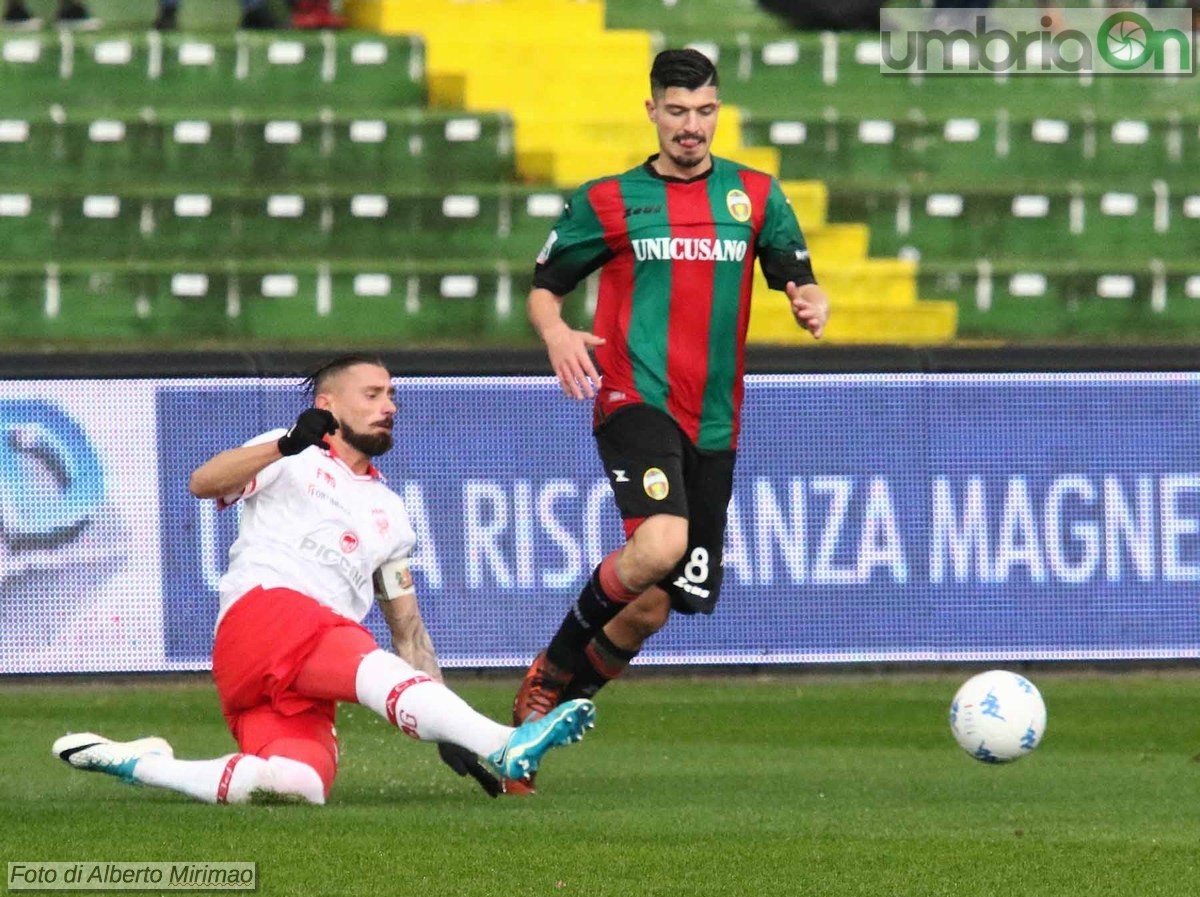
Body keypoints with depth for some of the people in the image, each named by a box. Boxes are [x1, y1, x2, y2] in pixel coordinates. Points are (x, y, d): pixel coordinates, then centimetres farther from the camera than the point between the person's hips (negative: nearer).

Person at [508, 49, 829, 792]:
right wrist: (556, 333, -12)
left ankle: (547, 707, 24)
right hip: (635, 398, -4)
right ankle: (557, 665, -7)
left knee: (654, 606, 4)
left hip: (713, 422, 4)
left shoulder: (755, 195, 10)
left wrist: (812, 304, -11)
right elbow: (544, 286, 11)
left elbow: (798, 279, 13)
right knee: (659, 545, -31)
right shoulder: (609, 201, 4)